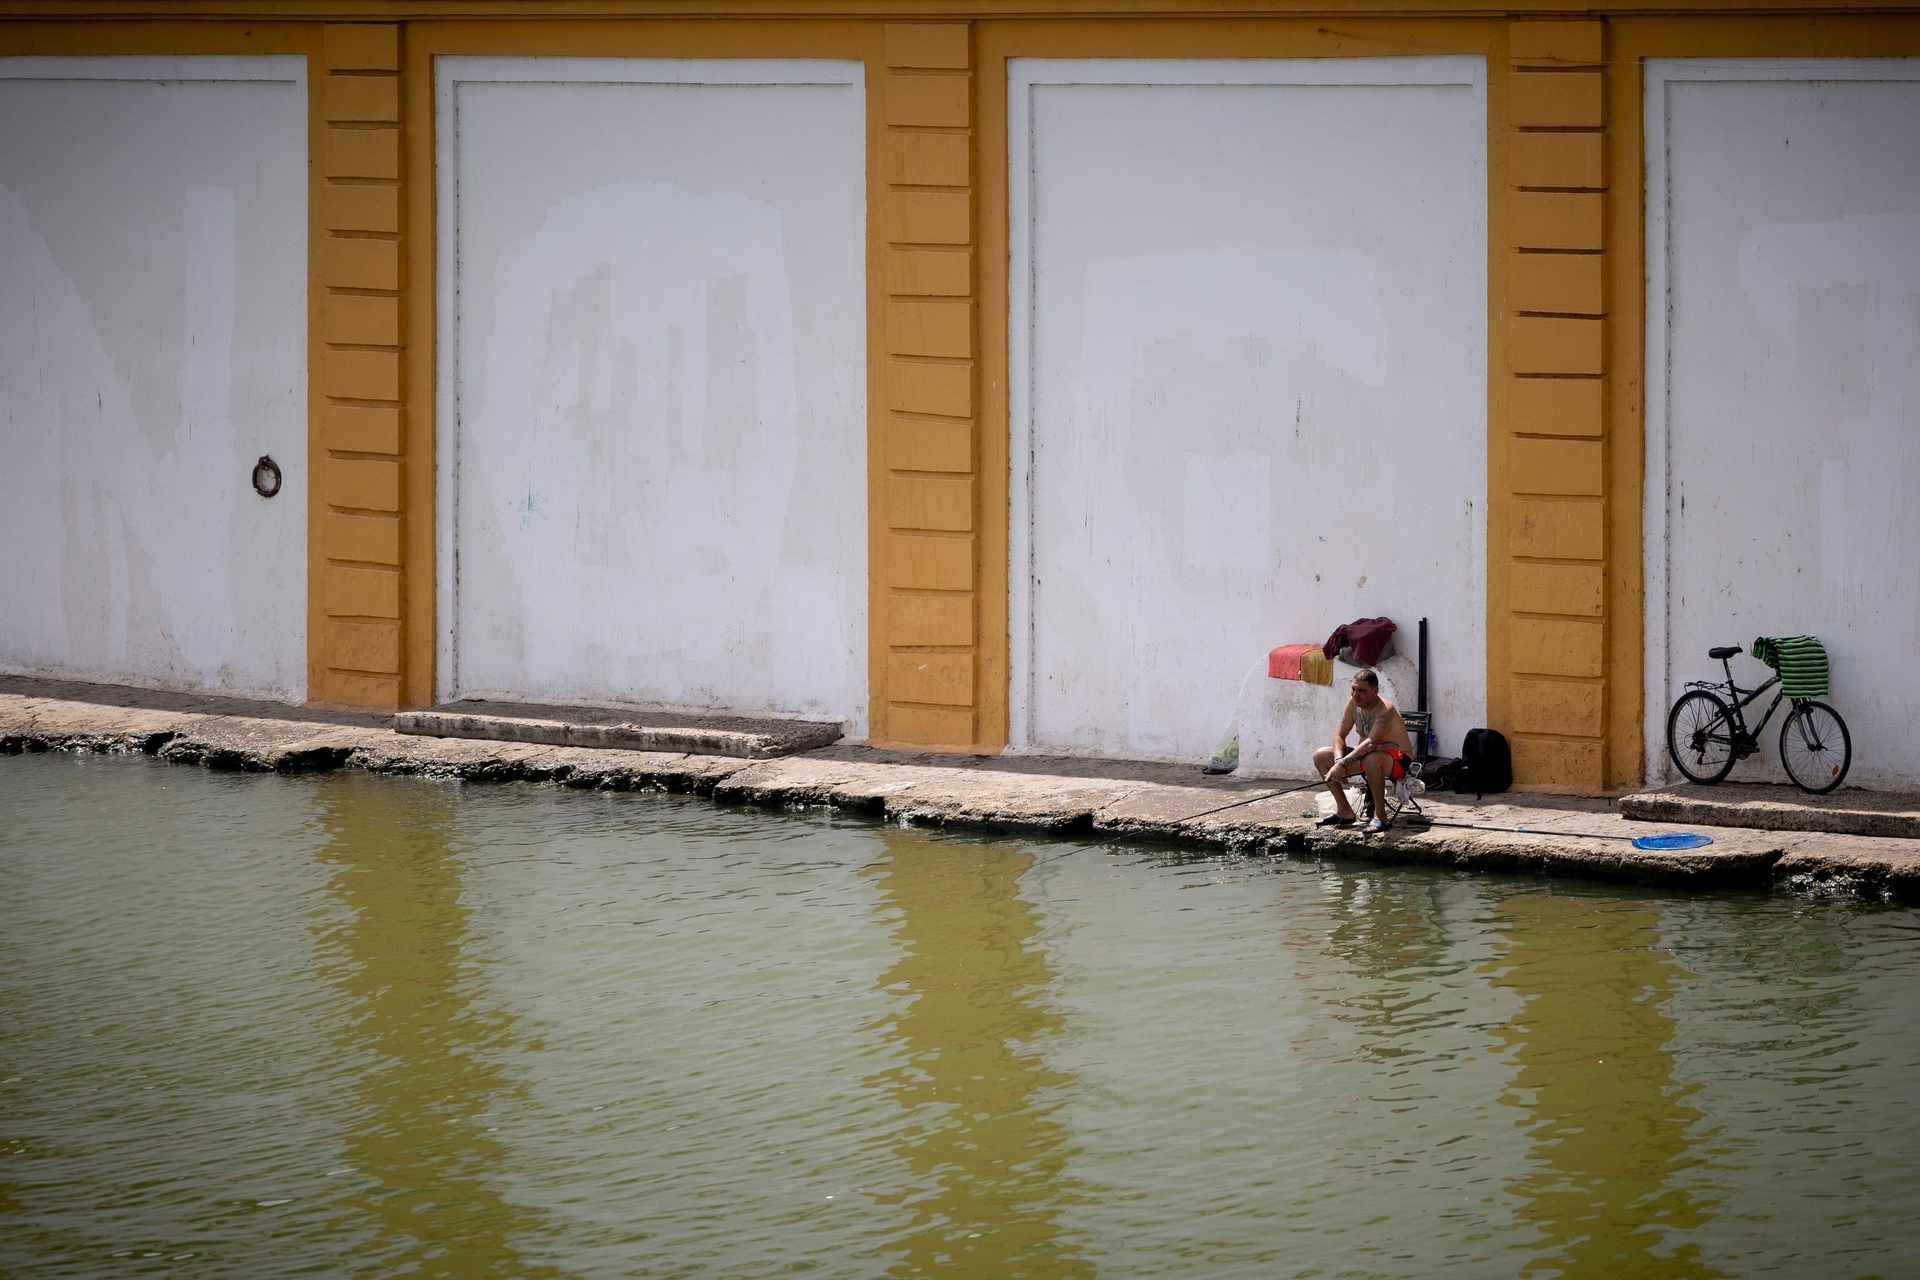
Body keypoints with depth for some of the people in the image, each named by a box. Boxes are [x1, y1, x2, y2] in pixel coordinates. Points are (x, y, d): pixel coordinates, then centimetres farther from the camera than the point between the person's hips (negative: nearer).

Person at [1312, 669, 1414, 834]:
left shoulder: (1384, 710, -26)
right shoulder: (1353, 703, -3)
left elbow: (1371, 744, -37)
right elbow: (1339, 736, 0)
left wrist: (1342, 764, -40)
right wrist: (1338, 761, -20)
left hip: (1398, 760, -8)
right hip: (1365, 757, 8)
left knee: (1371, 758, -43)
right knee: (1320, 756, -1)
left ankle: (1380, 815, -29)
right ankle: (1344, 811, 4)